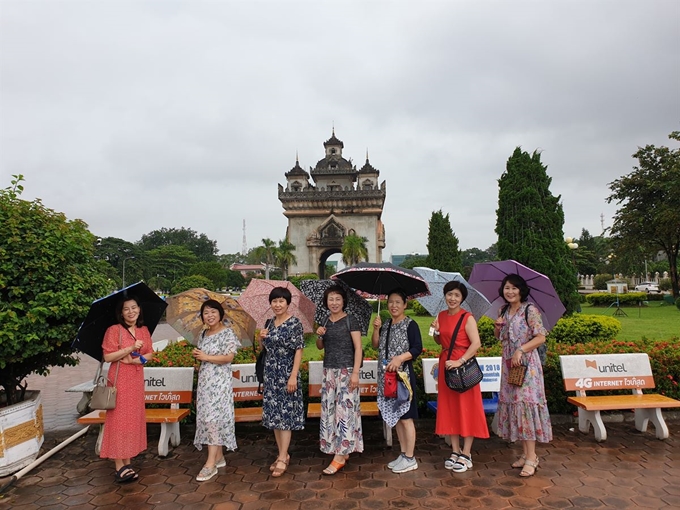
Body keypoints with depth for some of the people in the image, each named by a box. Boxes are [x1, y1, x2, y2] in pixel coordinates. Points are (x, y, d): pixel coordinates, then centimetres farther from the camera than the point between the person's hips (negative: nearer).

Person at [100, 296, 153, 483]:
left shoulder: (144, 331, 8)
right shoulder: (114, 330, -8)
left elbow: (149, 354, 9)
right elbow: (107, 356, -13)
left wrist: (136, 360, -11)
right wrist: (130, 348, -21)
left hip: (137, 379, 6)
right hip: (119, 379, -6)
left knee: (134, 418, 9)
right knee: (118, 419, -3)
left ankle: (128, 463, 20)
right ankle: (120, 467, 3)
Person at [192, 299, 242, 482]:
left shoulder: (227, 333, -9)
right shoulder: (203, 334, 12)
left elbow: (229, 357, -17)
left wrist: (206, 357, -16)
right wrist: (196, 354, -3)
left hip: (219, 381, -7)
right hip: (205, 381, 7)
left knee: (214, 418, -9)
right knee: (207, 418, 9)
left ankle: (211, 464, -5)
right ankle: (219, 457, 21)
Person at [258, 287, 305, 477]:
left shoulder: (295, 323, -11)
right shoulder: (269, 323, 9)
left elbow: (299, 350, -14)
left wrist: (293, 376, -19)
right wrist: (262, 338, -2)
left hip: (286, 373, -7)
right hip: (271, 373, 7)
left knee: (285, 413, -2)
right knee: (273, 414, 11)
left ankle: (282, 458, 6)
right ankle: (283, 454, 23)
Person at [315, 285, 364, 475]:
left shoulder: (350, 321, -6)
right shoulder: (325, 322, 10)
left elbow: (358, 348, -10)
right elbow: (320, 347, 20)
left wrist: (355, 372, -17)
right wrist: (319, 335, -1)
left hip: (346, 370, -6)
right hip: (329, 371, 6)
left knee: (344, 410, -4)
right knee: (329, 410, 7)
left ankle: (340, 456, 1)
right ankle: (344, 451, 19)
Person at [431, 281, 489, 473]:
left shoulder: (467, 318, -10)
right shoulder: (441, 316, 7)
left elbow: (476, 343, -18)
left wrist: (460, 361, -24)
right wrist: (436, 332, -5)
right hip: (445, 365, 6)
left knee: (466, 408, 2)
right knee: (449, 408, 10)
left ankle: (466, 454, 12)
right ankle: (455, 451, 22)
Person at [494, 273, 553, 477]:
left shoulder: (530, 310, -8)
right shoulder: (503, 311, 11)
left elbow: (541, 337, -13)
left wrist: (521, 350, -21)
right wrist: (497, 327, -2)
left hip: (526, 363, -7)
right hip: (508, 364, 7)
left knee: (526, 403, -9)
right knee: (513, 405, 7)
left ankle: (531, 457, -1)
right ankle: (526, 453, 18)